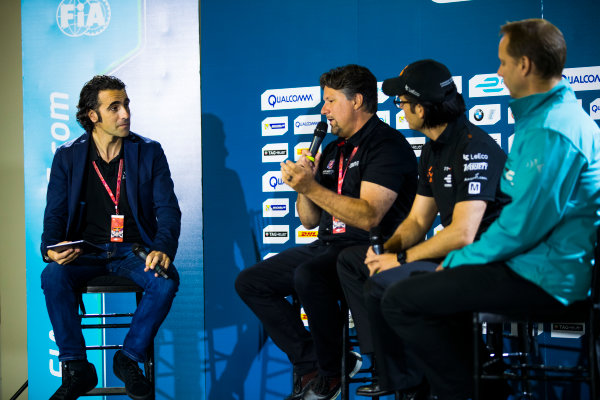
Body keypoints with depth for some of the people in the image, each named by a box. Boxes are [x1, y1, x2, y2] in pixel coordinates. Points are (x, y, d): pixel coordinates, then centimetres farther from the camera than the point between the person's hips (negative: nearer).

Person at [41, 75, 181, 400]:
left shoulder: (149, 152, 3)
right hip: (86, 251, 0)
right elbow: (55, 213, 4)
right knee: (52, 276, -31)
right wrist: (50, 249, -19)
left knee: (166, 281, -31)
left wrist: (163, 249, -22)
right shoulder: (67, 157, 4)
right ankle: (77, 369, -18)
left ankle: (128, 359, -10)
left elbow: (167, 209, -2)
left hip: (133, 250, 0)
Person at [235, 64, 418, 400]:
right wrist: (303, 186, -1)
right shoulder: (333, 150, 18)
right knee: (250, 282, 2)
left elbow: (368, 216, -22)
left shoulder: (386, 145, -9)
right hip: (329, 246, 10)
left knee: (307, 275, -36)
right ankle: (312, 365, -7)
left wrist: (312, 188, -21)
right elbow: (310, 220, 19)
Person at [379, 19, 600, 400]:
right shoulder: (556, 113, 13)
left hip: (542, 279, -11)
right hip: (542, 265, 11)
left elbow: (521, 226, -24)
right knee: (429, 284, 26)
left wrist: (458, 261, -9)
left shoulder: (551, 132, -22)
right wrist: (456, 261, 11)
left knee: (399, 301, -12)